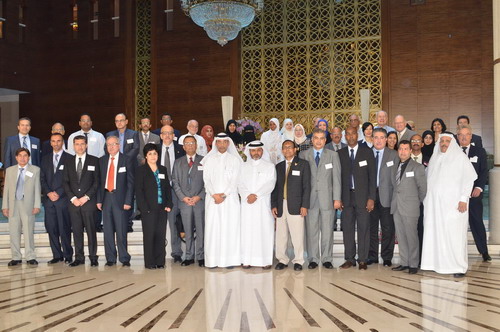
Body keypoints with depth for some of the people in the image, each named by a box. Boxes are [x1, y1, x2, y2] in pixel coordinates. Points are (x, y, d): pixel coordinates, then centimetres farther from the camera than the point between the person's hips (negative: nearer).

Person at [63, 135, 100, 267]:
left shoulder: (94, 160, 5)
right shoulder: (68, 161, 13)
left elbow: (97, 181, 0)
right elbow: (65, 182, 10)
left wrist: (86, 197, -8)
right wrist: (73, 198, -3)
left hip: (89, 201, -2)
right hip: (73, 201, 3)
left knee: (91, 230, -2)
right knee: (76, 230, 3)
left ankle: (93, 257, 4)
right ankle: (79, 257, 10)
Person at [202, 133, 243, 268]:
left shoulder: (234, 159, 7)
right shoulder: (209, 159, 10)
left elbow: (235, 180, 0)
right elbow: (206, 178, 3)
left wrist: (224, 194, -11)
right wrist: (214, 195, -9)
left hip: (230, 198, -1)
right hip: (212, 198, 1)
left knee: (230, 227, -4)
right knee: (212, 227, -3)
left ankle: (230, 259, 0)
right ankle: (213, 260, 1)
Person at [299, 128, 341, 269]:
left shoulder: (333, 155, 7)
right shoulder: (303, 155, 7)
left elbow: (336, 178, 3)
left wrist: (337, 198, -3)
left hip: (327, 198, 0)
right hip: (310, 198, 0)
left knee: (327, 230, 3)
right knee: (311, 230, 2)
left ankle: (327, 259, 13)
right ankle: (313, 259, 12)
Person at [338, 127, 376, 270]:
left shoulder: (367, 152, 3)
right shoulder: (340, 153, 9)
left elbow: (372, 175, 0)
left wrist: (371, 198, -7)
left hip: (362, 196, -2)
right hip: (346, 196, 2)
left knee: (363, 228, 0)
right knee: (347, 228, 3)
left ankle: (362, 260, 7)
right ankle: (350, 259, 12)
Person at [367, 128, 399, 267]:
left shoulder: (393, 155, 6)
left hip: (386, 196, -1)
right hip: (370, 195, 2)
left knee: (388, 228, 1)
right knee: (371, 227, 6)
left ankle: (387, 257, 11)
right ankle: (372, 256, 16)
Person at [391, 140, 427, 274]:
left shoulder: (417, 167, -4)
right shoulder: (395, 167, 14)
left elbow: (423, 187, -2)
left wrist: (418, 202, 5)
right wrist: (395, 200, 10)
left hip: (410, 207, -6)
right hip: (397, 207, 6)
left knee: (411, 237, -3)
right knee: (401, 237, 9)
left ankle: (413, 264, 4)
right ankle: (404, 263, 16)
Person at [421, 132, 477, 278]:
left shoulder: (460, 157, 1)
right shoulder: (435, 158, 16)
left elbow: (469, 178, -4)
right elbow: (429, 179, 18)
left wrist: (463, 199, -11)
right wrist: (427, 198, 8)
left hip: (453, 203, -5)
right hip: (434, 203, 5)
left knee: (454, 234, -7)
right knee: (435, 233, 1)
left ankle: (458, 266, -1)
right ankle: (437, 262, 8)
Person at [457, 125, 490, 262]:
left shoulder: (479, 151, 8)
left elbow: (484, 172, 3)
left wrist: (479, 187, -8)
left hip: (474, 193, 0)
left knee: (477, 222, 3)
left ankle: (484, 252, 12)